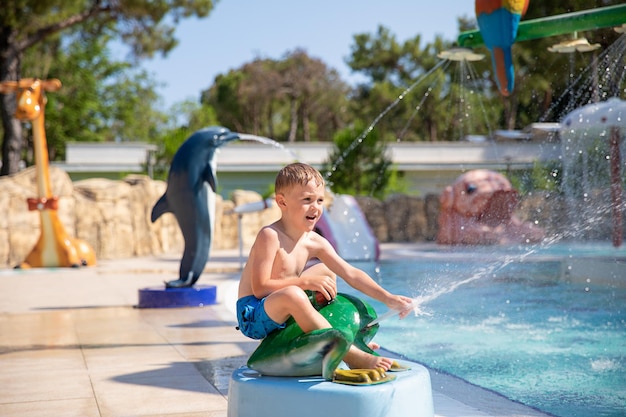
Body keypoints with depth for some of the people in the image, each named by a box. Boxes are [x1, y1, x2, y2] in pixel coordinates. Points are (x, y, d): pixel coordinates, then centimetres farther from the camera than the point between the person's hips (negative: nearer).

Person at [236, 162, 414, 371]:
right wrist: (305, 281, -24)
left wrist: (388, 299, -9)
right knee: (292, 294, -38)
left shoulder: (315, 243, -1)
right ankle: (352, 355, -31)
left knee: (327, 270, 18)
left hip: (283, 312, 9)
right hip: (253, 316, -9)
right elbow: (260, 287, -25)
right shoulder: (270, 236, -21)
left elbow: (351, 273, -1)